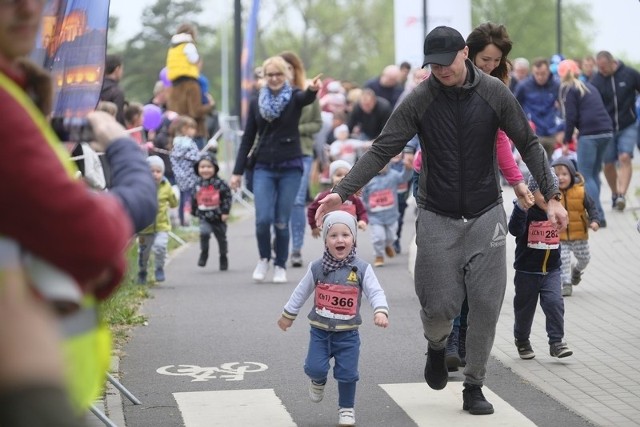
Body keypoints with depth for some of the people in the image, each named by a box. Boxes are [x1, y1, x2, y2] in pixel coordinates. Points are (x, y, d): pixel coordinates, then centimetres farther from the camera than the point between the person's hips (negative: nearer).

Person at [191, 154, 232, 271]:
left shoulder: (219, 183, -12)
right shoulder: (198, 184, -1)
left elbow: (228, 197, -9)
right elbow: (194, 199, 11)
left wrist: (225, 212, -13)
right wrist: (194, 212, 13)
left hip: (218, 217, -1)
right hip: (204, 217, 1)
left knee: (221, 238, 13)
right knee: (204, 232, -25)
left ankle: (223, 258, 35)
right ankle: (204, 253, -3)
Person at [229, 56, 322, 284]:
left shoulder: (294, 97, -1)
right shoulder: (256, 103, 7)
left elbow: (307, 98, -26)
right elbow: (247, 138, 9)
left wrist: (312, 90, -51)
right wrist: (237, 171, 5)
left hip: (290, 168, -1)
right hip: (263, 168, 2)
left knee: (281, 221, -1)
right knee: (263, 219, -11)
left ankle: (280, 265, 19)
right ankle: (264, 258, 15)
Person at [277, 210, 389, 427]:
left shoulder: (362, 268, -7)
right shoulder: (317, 268, -3)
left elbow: (376, 292, -12)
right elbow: (301, 292, 10)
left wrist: (380, 311, -31)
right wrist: (288, 315, 18)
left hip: (348, 333, -1)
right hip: (320, 330, 1)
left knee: (347, 373, 2)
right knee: (315, 367, -8)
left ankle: (346, 409, 23)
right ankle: (318, 382, 29)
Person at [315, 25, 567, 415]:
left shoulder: (495, 93, -5)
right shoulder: (420, 100, -7)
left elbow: (528, 144, 3)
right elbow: (382, 151, -7)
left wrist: (552, 196, -4)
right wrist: (342, 192, -16)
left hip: (486, 216, 1)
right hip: (438, 218, -1)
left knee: (486, 304, -1)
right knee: (440, 306, -4)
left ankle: (474, 386, 15)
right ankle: (437, 347, 32)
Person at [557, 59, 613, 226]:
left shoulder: (568, 89, 2)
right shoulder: (589, 87, 24)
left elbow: (571, 117, -6)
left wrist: (566, 142, -1)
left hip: (589, 134, -7)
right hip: (606, 132, 7)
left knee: (586, 176, -4)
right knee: (594, 173, 15)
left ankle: (598, 216, -14)